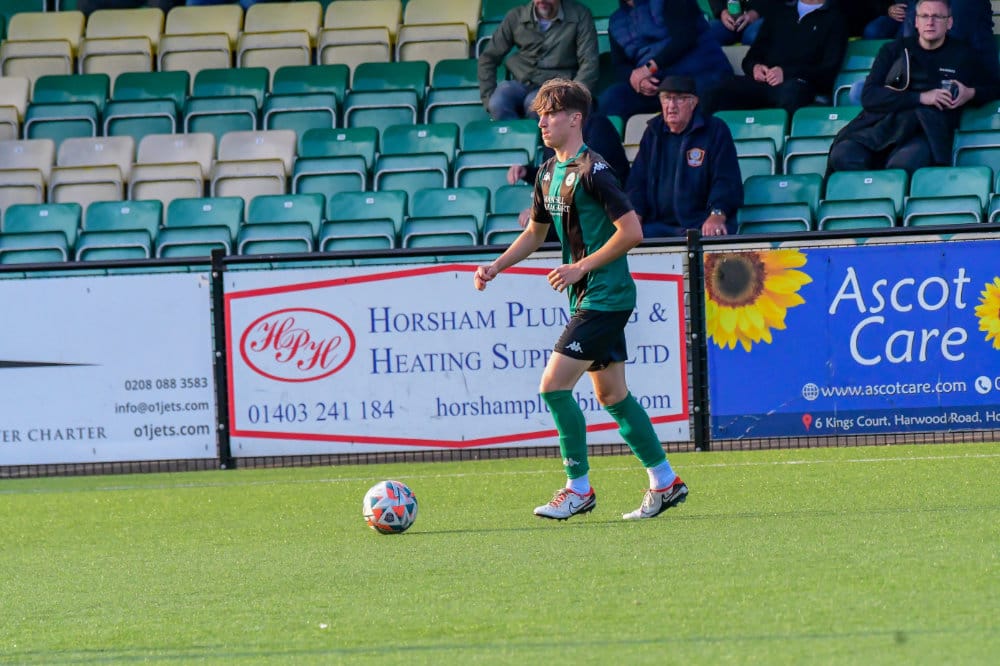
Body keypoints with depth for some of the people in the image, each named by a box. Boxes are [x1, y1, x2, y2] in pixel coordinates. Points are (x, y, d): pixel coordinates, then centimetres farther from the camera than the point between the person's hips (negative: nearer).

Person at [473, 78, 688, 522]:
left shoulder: (592, 171, -16)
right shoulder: (549, 172, 11)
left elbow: (632, 232, -20)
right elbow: (535, 233, 24)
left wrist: (581, 267, -19)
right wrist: (495, 268, 11)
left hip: (604, 297, -9)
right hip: (588, 299, 9)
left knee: (554, 385, -12)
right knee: (611, 394, 12)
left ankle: (579, 489, -4)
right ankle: (665, 482, 20)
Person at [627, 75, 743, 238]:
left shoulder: (716, 131, 3)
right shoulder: (653, 132, 18)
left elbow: (727, 180, -5)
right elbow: (637, 181, 17)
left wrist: (717, 215, -23)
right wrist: (635, 217, -1)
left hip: (701, 226, -4)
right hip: (658, 226, 4)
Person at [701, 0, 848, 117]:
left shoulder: (833, 19, 16)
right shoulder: (780, 13, 29)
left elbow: (828, 70, 3)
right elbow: (751, 57, 27)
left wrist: (787, 73, -12)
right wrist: (754, 67, 1)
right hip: (762, 82, 4)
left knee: (790, 92, -42)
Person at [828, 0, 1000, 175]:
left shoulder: (962, 55, 18)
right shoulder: (894, 50, 18)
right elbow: (869, 97, 5)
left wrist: (971, 93, 4)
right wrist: (921, 98, -6)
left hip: (927, 132, -2)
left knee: (903, 164, -40)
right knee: (843, 156, -31)